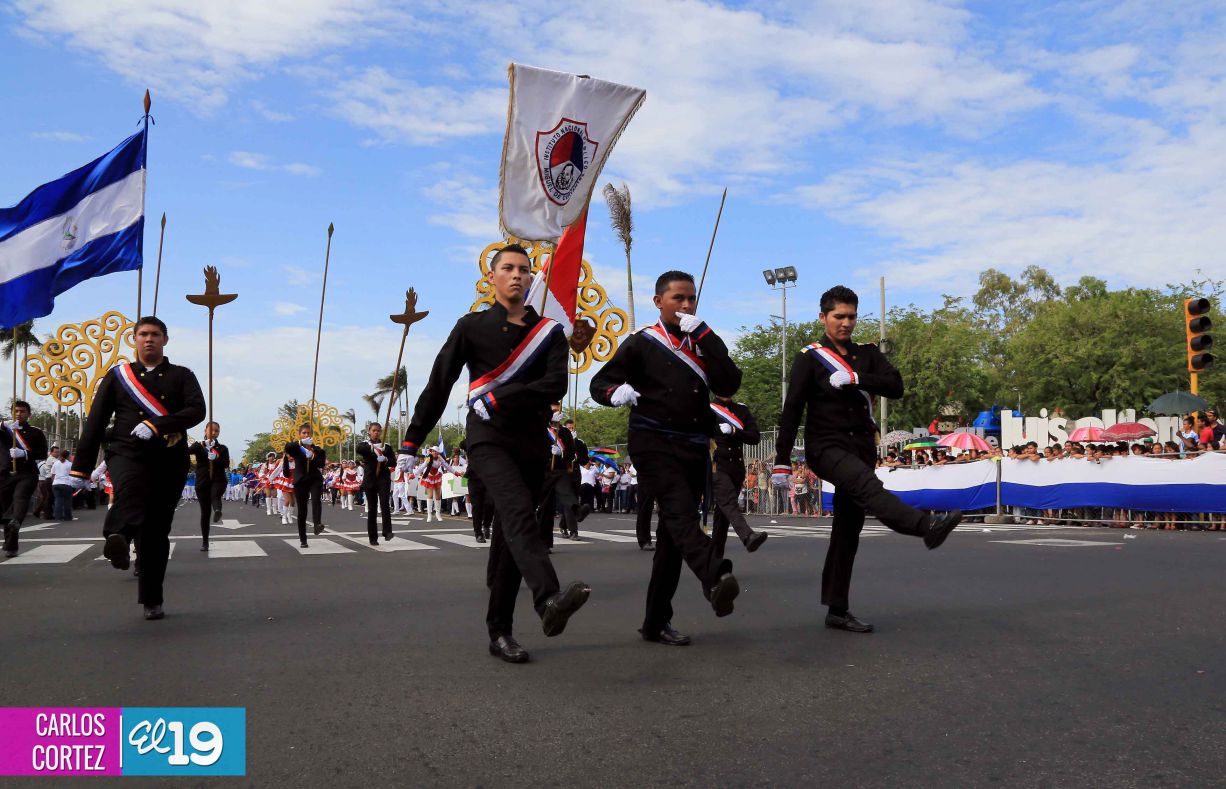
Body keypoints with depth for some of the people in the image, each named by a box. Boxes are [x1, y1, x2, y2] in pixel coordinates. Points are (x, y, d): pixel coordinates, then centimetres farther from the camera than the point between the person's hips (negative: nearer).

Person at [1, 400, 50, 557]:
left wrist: (23, 453, -15)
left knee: (21, 497, -29)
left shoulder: (36, 432, 10)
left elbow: (43, 454, 2)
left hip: (27, 474, -3)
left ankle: (15, 521, -58)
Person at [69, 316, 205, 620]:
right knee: (130, 490, -37)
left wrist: (155, 425, -21)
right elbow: (95, 422, 11)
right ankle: (117, 539, -66)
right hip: (127, 455, 0)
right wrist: (81, 467, 7)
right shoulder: (117, 376, 13)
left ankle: (151, 600, 15)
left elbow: (198, 410, -7)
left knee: (157, 532, 3)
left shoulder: (182, 376, 10)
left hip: (170, 460, 1)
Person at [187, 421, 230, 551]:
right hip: (202, 482, 1)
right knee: (205, 512, 2)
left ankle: (217, 512, -65)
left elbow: (226, 464, -5)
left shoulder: (222, 448, 8)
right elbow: (187, 451, -14)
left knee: (215, 495, -34)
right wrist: (200, 446, -34)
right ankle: (205, 541, 12)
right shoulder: (198, 446, 7)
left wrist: (216, 458, -25)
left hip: (218, 480, -1)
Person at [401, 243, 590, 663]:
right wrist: (413, 441, 9)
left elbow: (555, 386, -5)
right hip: (489, 438, -3)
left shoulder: (550, 332, 10)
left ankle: (499, 631, 11)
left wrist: (497, 398, -12)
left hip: (533, 441, 3)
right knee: (519, 513, -27)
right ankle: (550, 601, -45)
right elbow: (438, 385, 7)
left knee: (510, 535, 5)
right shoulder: (472, 326, 6)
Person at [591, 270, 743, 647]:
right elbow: (599, 383, 4)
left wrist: (704, 336, -8)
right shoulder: (641, 344, 4)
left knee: (674, 531, 6)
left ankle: (657, 622, 14)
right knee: (680, 509, -29)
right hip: (653, 442, -4)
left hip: (694, 447, 4)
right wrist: (616, 392, -20)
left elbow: (729, 385, -3)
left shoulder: (705, 343, 13)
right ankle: (716, 578, -50)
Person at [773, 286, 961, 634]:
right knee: (868, 485, -34)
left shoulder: (867, 354, 12)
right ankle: (927, 527, -58)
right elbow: (792, 410, -5)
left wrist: (856, 378, -18)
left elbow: (896, 387, -3)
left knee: (848, 528, 5)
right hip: (826, 446, -5)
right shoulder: (810, 358, 0)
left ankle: (837, 610, 10)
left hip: (861, 448, 5)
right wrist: (782, 460, -9)